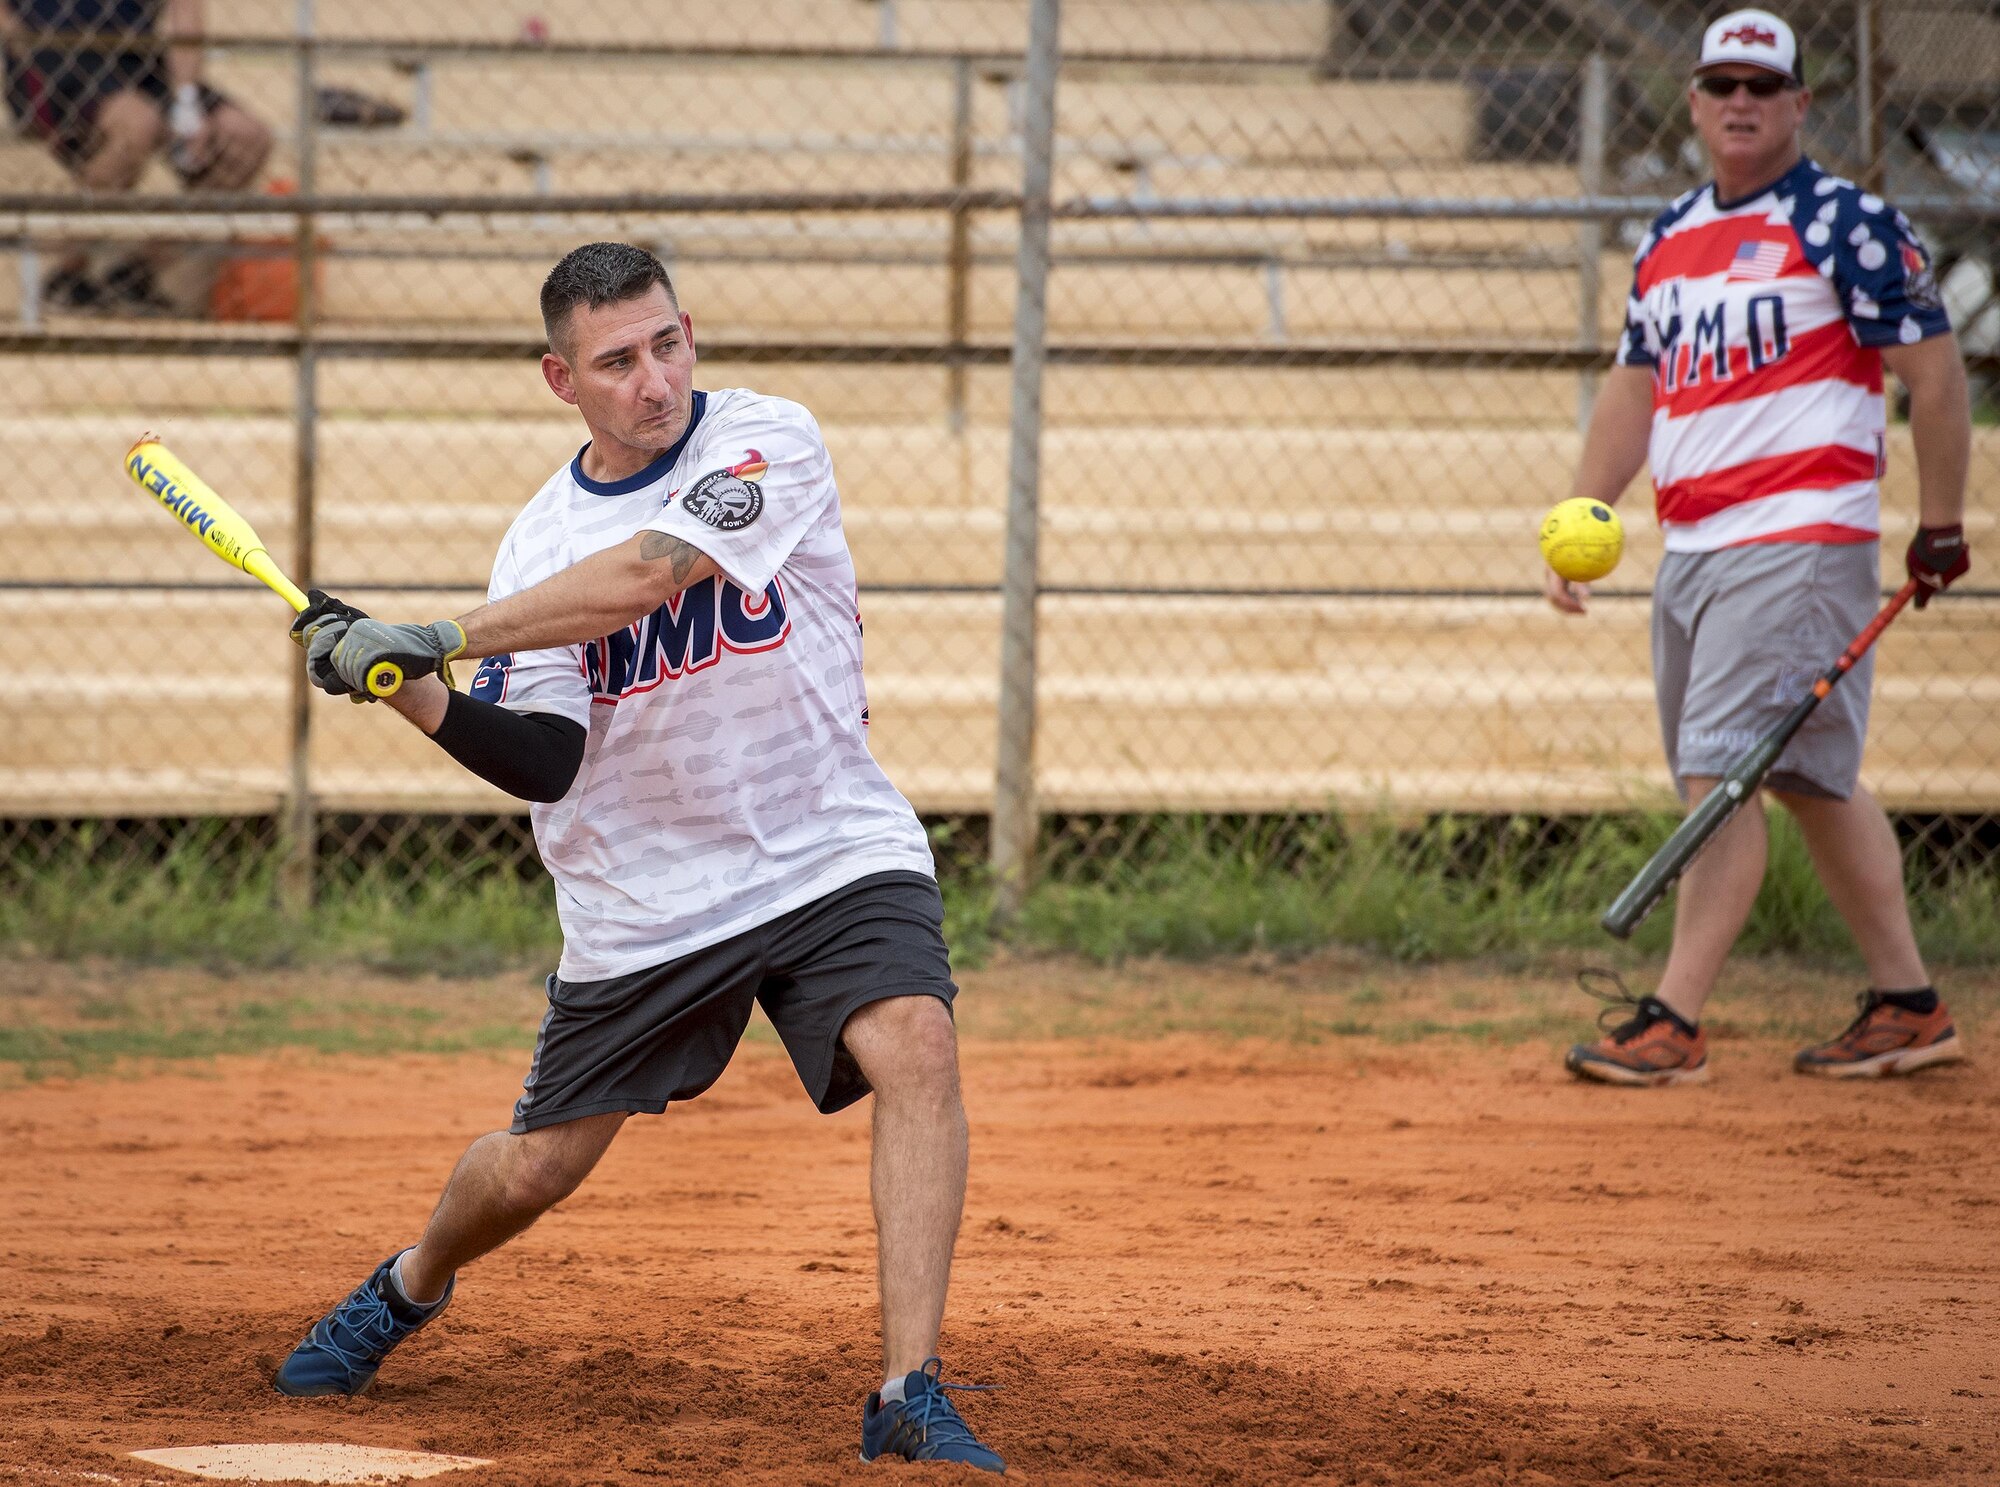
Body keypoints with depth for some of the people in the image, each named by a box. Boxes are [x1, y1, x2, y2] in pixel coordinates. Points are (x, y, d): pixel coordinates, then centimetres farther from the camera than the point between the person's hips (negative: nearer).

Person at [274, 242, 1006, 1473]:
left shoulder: (771, 443, -11)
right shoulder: (543, 543, 0)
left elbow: (649, 573, -28)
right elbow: (546, 764, -7)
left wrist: (439, 640, -28)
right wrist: (408, 690, -23)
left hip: (831, 852, -3)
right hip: (644, 899, 3)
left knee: (916, 1047, -29)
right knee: (536, 1169, 10)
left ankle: (910, 1394, -28)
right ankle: (412, 1286, 44)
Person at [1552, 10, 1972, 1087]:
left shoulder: (1847, 224, -5)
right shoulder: (1669, 240, 16)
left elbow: (1934, 373, -5)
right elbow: (1636, 386, 21)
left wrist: (1940, 527, -6)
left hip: (1801, 540, -8)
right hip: (1692, 546, 8)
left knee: (1723, 768, -14)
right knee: (1811, 780, 10)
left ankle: (1674, 1020, -16)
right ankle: (1907, 1004, 17)